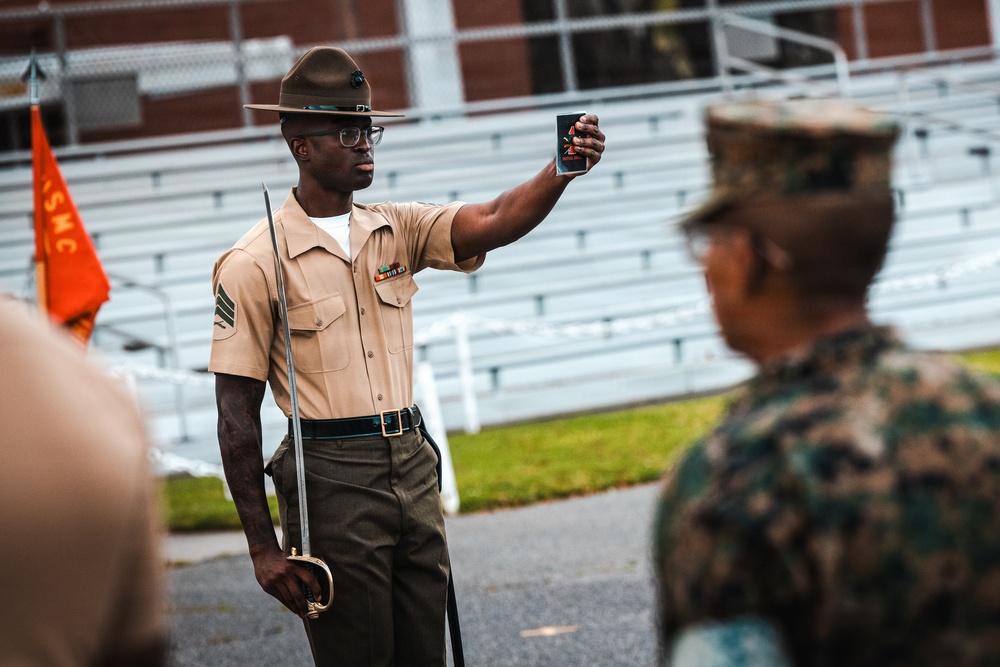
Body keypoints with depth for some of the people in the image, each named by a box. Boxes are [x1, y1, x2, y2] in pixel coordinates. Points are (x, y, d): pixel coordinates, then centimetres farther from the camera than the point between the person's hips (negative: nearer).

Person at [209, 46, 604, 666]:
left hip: (412, 467, 6)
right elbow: (238, 415, -9)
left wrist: (563, 170, -29)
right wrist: (263, 546, -12)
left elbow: (492, 223, -9)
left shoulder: (396, 230, 8)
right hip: (333, 480, -5)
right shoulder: (256, 264, -8)